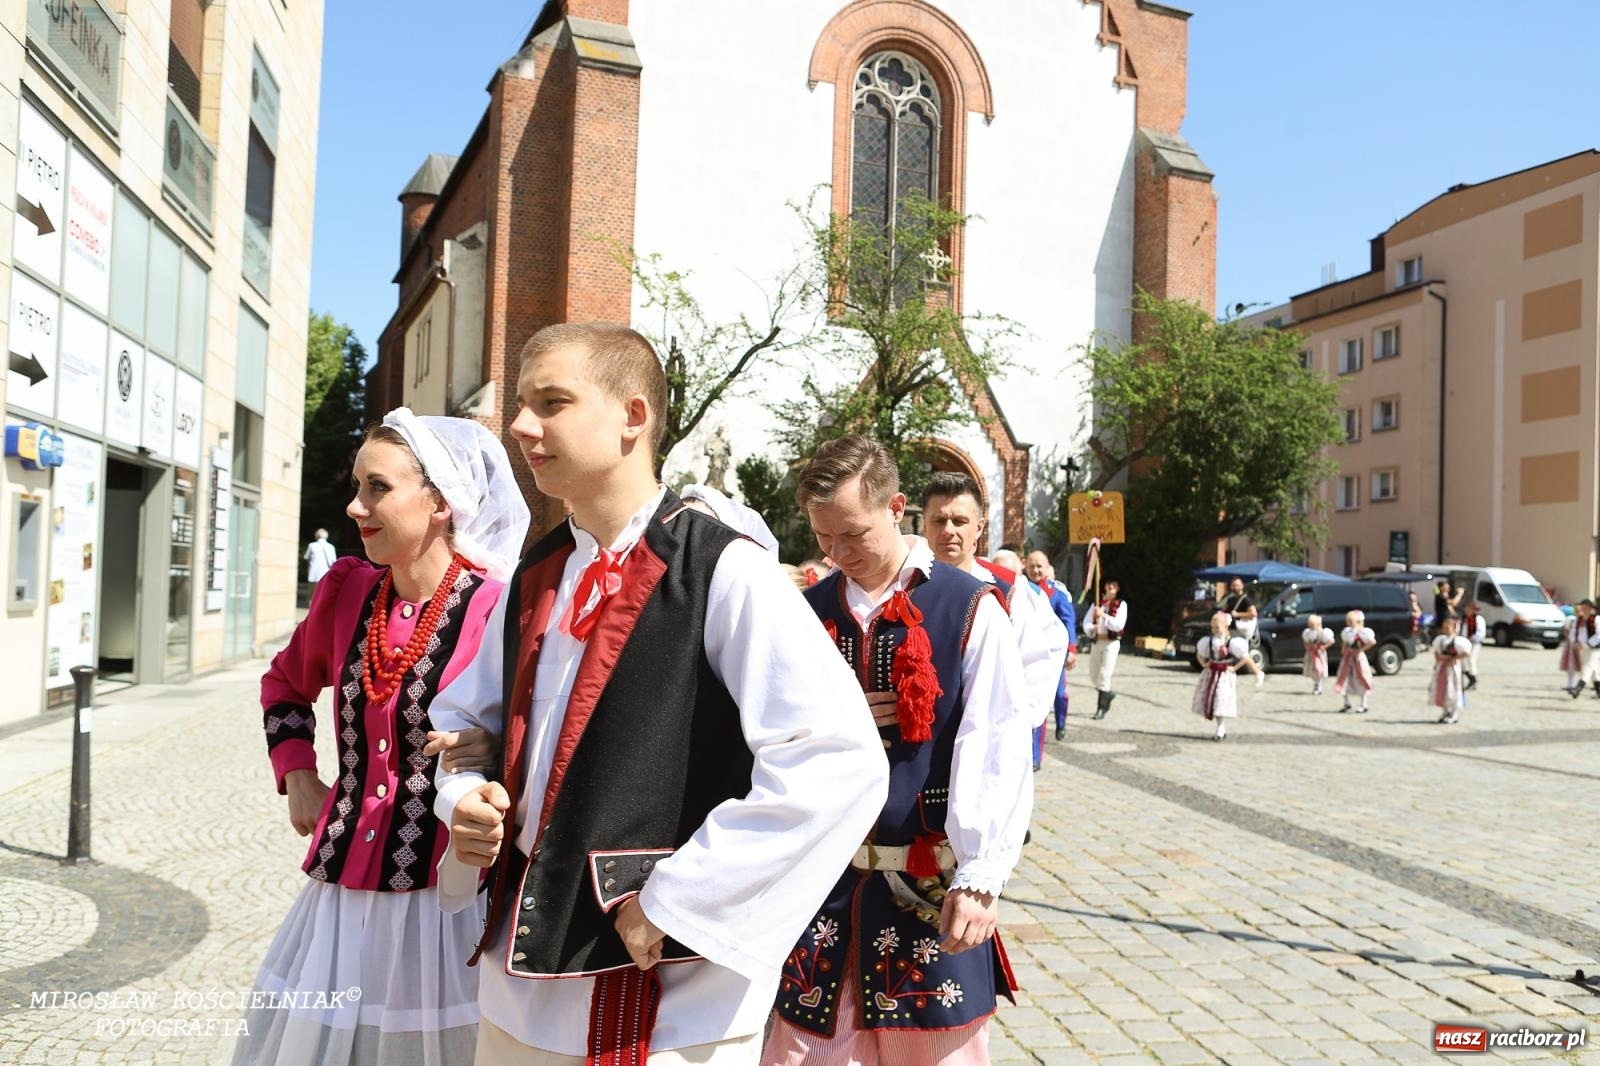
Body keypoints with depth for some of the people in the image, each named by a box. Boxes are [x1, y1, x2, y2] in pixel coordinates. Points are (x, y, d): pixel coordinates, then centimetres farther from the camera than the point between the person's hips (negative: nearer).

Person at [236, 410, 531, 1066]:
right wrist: (297, 779, 13)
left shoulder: (499, 609, -14)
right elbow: (286, 683, 23)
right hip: (340, 890, 5)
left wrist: (496, 753, -24)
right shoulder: (347, 590, 3)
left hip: (447, 896, -5)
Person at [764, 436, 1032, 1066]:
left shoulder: (970, 609, -7)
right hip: (824, 873, 4)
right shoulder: (808, 612, 7)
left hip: (932, 879, -3)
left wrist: (980, 877, -19)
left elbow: (995, 753, -12)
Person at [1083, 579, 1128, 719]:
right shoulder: (1097, 604, 11)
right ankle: (1108, 694, 38)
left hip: (1111, 642, -5)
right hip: (1096, 641, 5)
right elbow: (1086, 622, 3)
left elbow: (1119, 625, -12)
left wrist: (1103, 615, -19)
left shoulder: (1121, 605, 0)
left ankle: (1101, 708, -4)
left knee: (1104, 675, -9)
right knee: (1094, 674, 11)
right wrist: (1093, 628, -18)